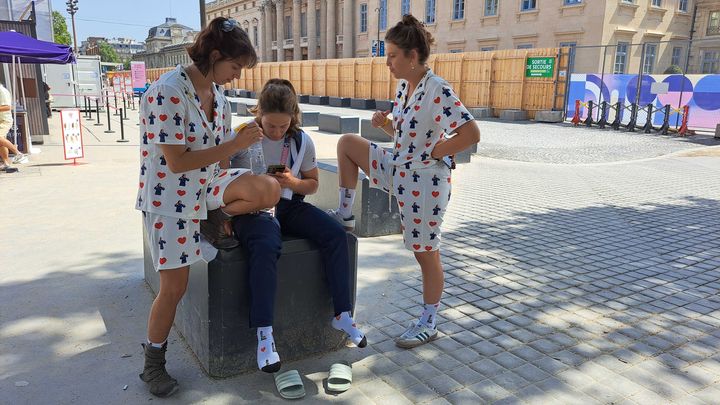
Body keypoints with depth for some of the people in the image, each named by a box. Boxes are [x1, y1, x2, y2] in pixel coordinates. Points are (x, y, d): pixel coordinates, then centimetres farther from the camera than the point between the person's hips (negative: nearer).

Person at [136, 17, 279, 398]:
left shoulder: (217, 92, 2)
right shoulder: (167, 92, -23)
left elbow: (220, 150, 8)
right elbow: (177, 163, -24)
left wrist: (225, 208, 7)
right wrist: (235, 144, -24)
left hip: (209, 184, 6)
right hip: (170, 196, -6)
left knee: (269, 189, -20)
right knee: (174, 287, -1)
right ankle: (153, 362, 23)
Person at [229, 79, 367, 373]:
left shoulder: (302, 141, 4)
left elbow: (312, 184, 13)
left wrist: (292, 182, -9)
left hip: (289, 205, 4)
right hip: (252, 208, -4)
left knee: (335, 234, -19)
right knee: (266, 246, -37)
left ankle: (342, 314, -9)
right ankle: (264, 334, -30)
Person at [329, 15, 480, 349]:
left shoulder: (438, 91, -21)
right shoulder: (402, 87, 5)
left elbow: (471, 134, -24)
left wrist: (434, 152, -17)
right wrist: (385, 123, -3)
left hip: (425, 181, -8)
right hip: (397, 170, 9)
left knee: (426, 253, 4)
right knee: (347, 143, 6)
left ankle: (429, 323, 23)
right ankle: (345, 215, 16)